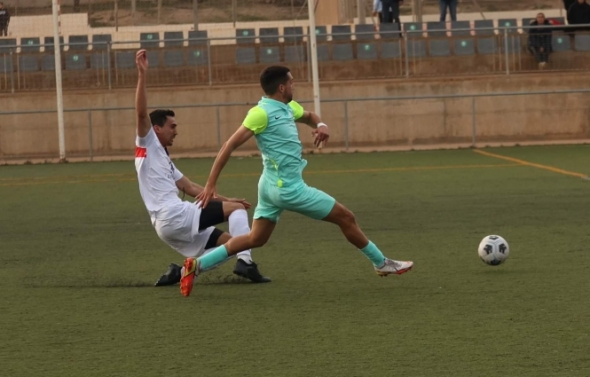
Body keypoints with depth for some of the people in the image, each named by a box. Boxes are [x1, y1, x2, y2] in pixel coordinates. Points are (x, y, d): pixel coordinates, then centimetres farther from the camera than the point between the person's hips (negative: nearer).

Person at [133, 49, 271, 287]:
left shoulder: (164, 159, 27)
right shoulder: (148, 145, 2)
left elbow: (190, 188, 29)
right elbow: (141, 113, -14)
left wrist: (224, 199, 24)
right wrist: (142, 75, -20)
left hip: (171, 224, 9)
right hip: (173, 216, -9)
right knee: (237, 209, -3)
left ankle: (180, 272, 4)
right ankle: (245, 262, -15)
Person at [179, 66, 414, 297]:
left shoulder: (288, 107, 9)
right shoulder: (262, 113, -17)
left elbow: (309, 116, 30)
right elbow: (229, 147, -17)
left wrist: (321, 125, 4)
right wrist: (210, 185, -19)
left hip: (273, 187, 10)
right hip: (288, 188, -10)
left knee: (255, 239, 11)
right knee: (346, 218, 3)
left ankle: (197, 265, 3)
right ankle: (382, 264, 19)